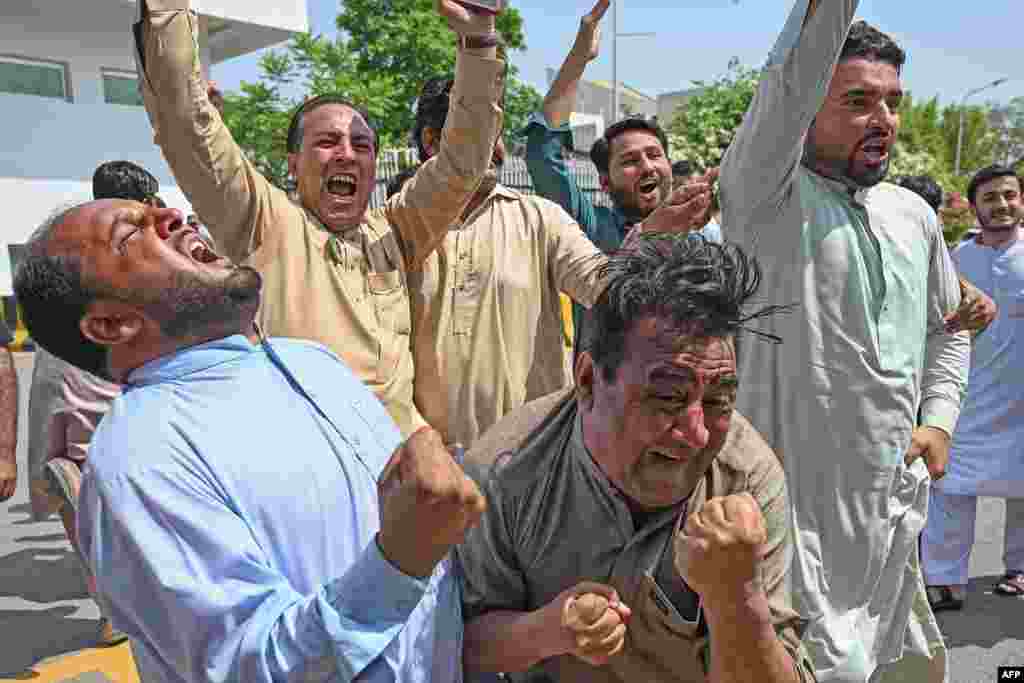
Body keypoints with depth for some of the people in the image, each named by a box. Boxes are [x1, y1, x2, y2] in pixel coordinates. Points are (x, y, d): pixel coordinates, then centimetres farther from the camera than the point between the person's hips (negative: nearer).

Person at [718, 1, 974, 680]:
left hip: (893, 496, 7)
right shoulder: (767, 197, -10)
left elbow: (947, 327, 22)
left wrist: (938, 419, 9)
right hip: (791, 496, -7)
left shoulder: (914, 214, 11)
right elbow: (792, 79, -28)